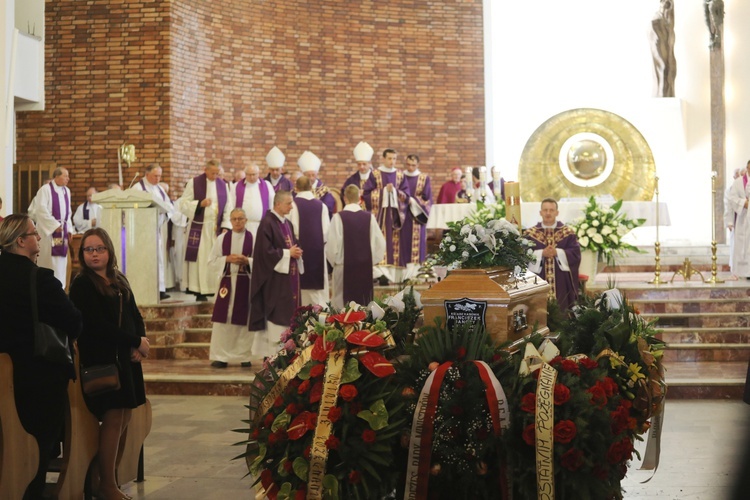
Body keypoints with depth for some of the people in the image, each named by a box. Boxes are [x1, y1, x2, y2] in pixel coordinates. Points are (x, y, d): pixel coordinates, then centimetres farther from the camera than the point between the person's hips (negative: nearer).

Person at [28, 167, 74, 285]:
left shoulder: (66, 191, 12)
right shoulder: (45, 189, -9)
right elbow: (41, 210, -16)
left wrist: (69, 229, 9)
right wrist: (55, 225, -18)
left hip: (62, 229, 7)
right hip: (48, 230, -7)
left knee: (61, 261, 7)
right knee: (49, 260, -7)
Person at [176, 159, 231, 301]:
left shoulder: (223, 185, 8)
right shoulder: (194, 183, -1)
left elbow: (227, 208, 8)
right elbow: (183, 204, -4)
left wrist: (225, 227, -2)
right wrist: (200, 204, -19)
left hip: (216, 228, 3)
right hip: (199, 228, -3)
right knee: (200, 259, -4)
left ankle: (216, 288, 5)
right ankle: (199, 290, -2)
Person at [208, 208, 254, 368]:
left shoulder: (253, 238, 2)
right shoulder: (222, 238, 7)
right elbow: (212, 260, 6)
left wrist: (247, 261, -17)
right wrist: (227, 259, -10)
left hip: (246, 283, -1)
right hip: (227, 281, 1)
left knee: (244, 320, 2)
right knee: (222, 320, -2)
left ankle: (244, 356, 10)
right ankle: (220, 356, 3)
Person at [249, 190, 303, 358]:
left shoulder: (288, 224, 14)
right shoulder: (267, 223, -12)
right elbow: (266, 251, -18)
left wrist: (296, 252, -2)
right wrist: (288, 253, -14)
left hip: (289, 277, 9)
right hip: (275, 279, -9)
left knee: (288, 315, 9)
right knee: (276, 318, -7)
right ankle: (273, 355, -3)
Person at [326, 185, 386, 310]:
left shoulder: (338, 217, -11)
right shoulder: (369, 217, -4)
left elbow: (332, 245, -9)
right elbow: (380, 244, 0)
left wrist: (334, 261, 8)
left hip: (344, 268, -3)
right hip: (365, 268, 3)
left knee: (342, 306, 5)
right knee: (364, 305, 10)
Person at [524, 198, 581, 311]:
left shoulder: (568, 232, 7)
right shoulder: (530, 234, 6)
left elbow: (575, 253, -2)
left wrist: (557, 252, -16)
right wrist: (541, 253, -16)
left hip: (562, 282, 0)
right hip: (538, 282, 0)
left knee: (561, 309, -1)